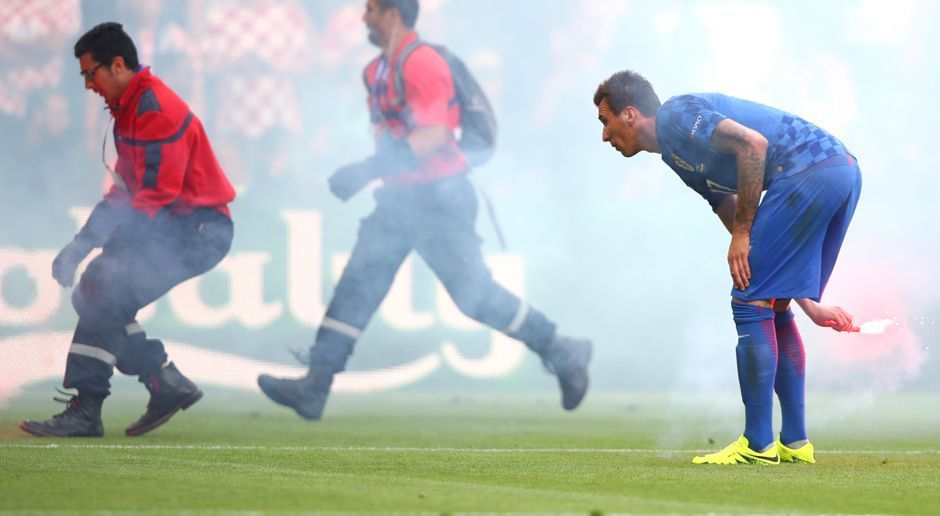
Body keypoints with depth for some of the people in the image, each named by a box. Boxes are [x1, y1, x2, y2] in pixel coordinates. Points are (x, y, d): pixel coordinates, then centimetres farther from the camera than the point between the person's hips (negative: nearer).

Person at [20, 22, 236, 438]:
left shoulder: (156, 112, -19)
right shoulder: (127, 110, 14)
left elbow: (156, 201, -23)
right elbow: (123, 192, 18)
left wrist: (88, 248, -21)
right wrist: (80, 244, 7)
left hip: (197, 232, -10)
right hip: (173, 229, 10)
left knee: (106, 296, -20)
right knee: (91, 296, 5)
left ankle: (85, 411, -19)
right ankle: (167, 385, 9)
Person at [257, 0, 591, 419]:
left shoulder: (422, 63, -17)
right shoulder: (377, 71, 14)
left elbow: (433, 137, -26)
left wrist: (367, 171, -30)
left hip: (438, 198, -9)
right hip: (399, 197, 9)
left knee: (474, 294, -6)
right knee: (358, 282, 1)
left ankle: (562, 352, 10)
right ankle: (314, 388, -2)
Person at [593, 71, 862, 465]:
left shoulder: (676, 115, -3)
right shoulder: (679, 156, 26)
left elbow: (753, 143, -17)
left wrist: (742, 233, -12)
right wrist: (807, 302, 20)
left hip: (810, 168, -10)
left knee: (751, 304, -6)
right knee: (773, 309, 17)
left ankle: (757, 444, -4)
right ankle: (795, 443, 20)